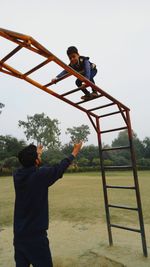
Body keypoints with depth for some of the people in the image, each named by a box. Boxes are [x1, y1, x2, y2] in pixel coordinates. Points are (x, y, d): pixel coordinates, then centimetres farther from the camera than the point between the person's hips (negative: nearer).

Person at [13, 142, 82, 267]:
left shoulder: (17, 175, -4)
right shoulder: (40, 175, -21)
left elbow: (27, 166, 18)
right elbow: (60, 167, -6)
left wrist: (35, 153, 35)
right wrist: (74, 152, 10)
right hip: (35, 234, -6)